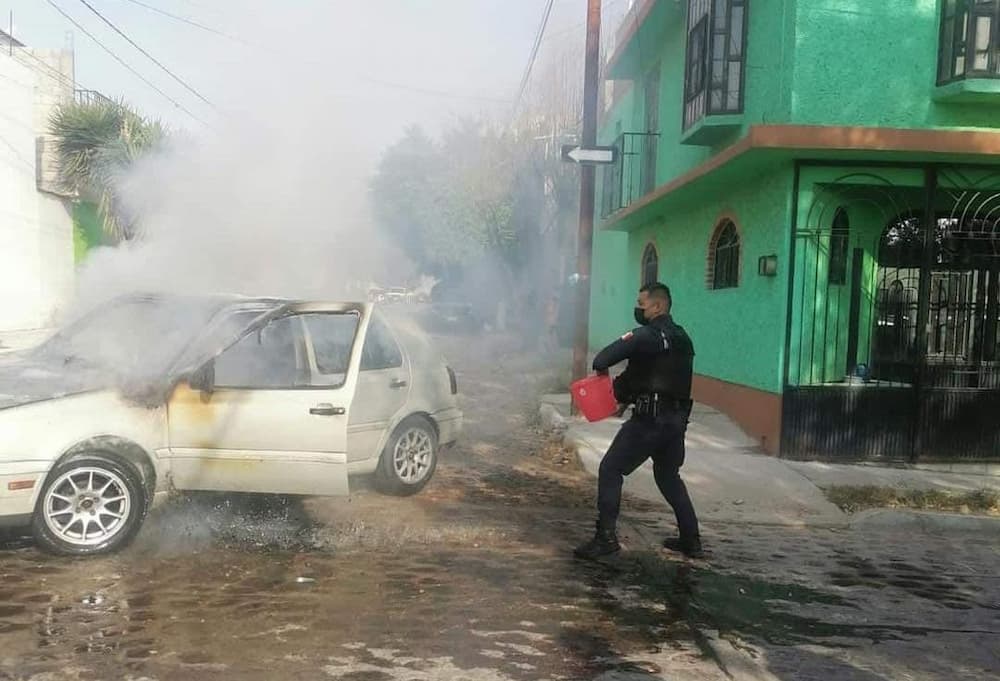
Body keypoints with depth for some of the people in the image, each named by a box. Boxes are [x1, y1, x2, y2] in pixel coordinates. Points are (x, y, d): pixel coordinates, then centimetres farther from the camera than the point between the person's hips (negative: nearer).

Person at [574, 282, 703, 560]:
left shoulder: (648, 335, -11)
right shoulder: (681, 338, 17)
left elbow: (606, 357, -20)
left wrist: (600, 367, 3)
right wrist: (622, 390, 13)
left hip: (650, 418, -9)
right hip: (677, 419, 9)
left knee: (610, 470, -2)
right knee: (669, 476, 23)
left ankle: (606, 537, -6)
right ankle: (691, 540, 27)